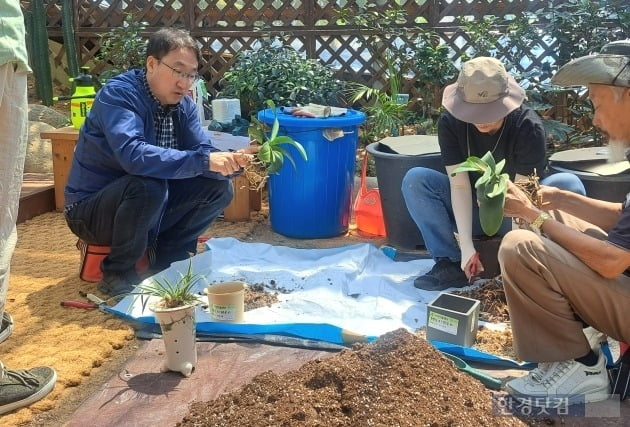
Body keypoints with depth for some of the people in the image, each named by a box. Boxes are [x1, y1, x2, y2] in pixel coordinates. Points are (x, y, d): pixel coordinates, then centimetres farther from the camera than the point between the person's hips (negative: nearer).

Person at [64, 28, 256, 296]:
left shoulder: (183, 104, -1)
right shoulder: (118, 94, -23)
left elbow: (203, 150, -6)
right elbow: (132, 155, -39)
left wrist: (229, 162, -29)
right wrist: (203, 161, -43)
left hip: (148, 205, 7)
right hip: (92, 209, -6)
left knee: (219, 187, -7)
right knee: (148, 186, -36)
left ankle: (167, 259, 6)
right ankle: (117, 272, -12)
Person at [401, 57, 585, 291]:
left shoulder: (529, 127, -24)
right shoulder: (450, 123, -18)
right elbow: (459, 184, -21)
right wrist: (466, 246, -29)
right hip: (470, 211, 2)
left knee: (569, 185, -29)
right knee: (415, 180, -22)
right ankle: (452, 263, -22)